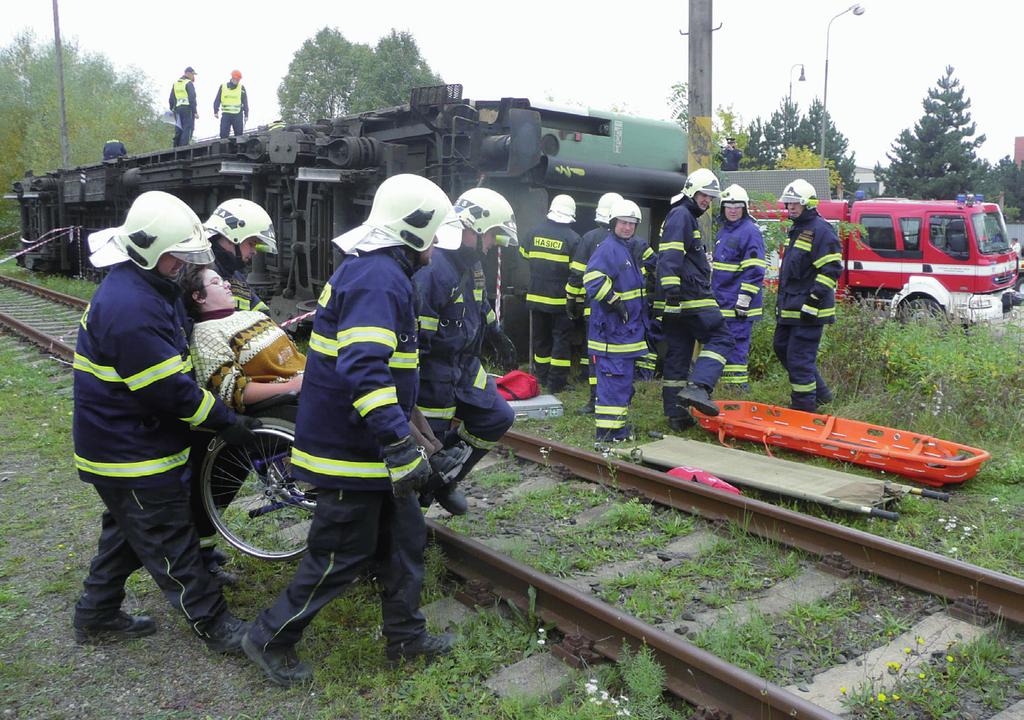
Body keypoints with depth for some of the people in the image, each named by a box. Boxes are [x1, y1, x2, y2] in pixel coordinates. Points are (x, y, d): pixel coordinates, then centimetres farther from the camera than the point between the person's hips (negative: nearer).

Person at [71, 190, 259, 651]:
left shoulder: (148, 287, 8)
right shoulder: (129, 307, -27)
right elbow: (168, 390, -27)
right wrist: (225, 422, -17)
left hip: (128, 443, 11)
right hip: (130, 454, -11)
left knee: (126, 532, 23)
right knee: (169, 542, 1)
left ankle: (96, 616, 38)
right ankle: (214, 626, 12)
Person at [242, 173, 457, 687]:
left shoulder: (369, 269, 13)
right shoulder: (379, 278, -22)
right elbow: (364, 367, -34)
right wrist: (399, 444, -36)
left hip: (366, 443, 10)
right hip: (350, 448, -10)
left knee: (404, 537, 17)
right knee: (341, 557, 3)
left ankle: (406, 638, 31)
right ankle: (271, 640, 23)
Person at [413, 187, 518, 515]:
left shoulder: (471, 265, 8)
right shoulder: (432, 268, -24)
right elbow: (414, 332, -26)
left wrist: (498, 335, 38)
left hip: (465, 368, 10)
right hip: (434, 375, -9)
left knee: (498, 419, 13)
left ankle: (446, 482, 27)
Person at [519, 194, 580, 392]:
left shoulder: (534, 234, 1)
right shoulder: (572, 238, -12)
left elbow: (524, 255, 19)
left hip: (536, 297, 4)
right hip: (560, 299, -4)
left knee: (540, 338, 14)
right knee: (561, 338, 3)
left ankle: (542, 378, 21)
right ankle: (556, 382, 2)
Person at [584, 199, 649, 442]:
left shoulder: (632, 248, 19)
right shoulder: (608, 247, -13)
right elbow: (593, 280, -26)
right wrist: (615, 302, -24)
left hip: (628, 327, 10)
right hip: (610, 328, -10)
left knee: (624, 377, 16)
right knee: (614, 377, -10)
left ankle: (616, 423, 26)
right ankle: (608, 430, -4)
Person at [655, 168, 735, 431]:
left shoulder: (686, 217, 28)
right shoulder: (681, 215, -6)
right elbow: (671, 254, -20)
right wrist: (671, 286, -28)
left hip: (675, 301, 10)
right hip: (690, 297, -10)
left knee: (677, 354, 8)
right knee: (720, 338, -7)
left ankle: (675, 414, 11)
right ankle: (698, 387, -22)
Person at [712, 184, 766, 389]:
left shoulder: (750, 231, -10)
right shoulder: (723, 231, 17)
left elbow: (754, 271, -15)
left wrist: (744, 299, -19)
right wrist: (713, 292, 27)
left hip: (738, 303, -9)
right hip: (721, 302, 9)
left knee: (737, 342, -8)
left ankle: (738, 386, -3)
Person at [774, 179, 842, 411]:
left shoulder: (820, 230, -14)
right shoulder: (797, 229, 18)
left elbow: (832, 269, -19)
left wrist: (813, 300, -22)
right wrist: (782, 301, 24)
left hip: (808, 309, -11)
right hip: (790, 306, 11)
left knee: (800, 357, -7)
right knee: (781, 347, 17)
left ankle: (803, 406, 5)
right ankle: (820, 392, 28)